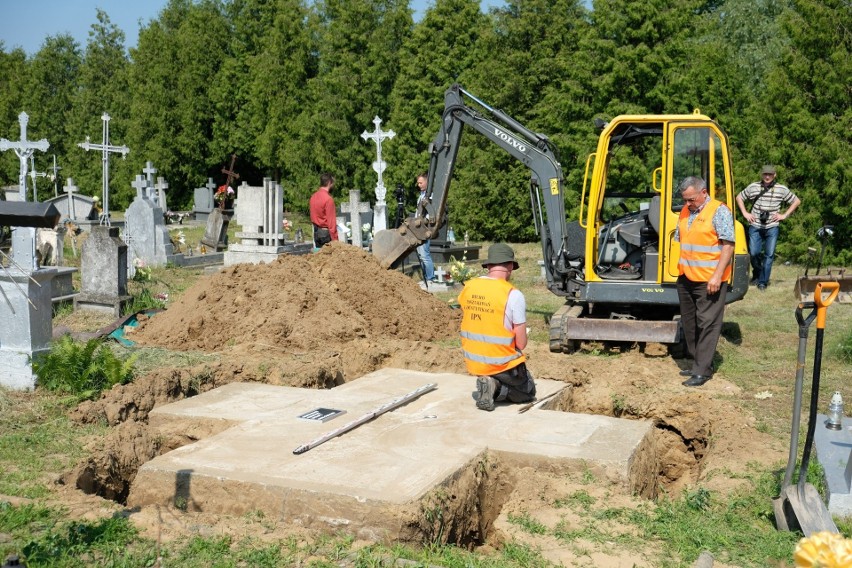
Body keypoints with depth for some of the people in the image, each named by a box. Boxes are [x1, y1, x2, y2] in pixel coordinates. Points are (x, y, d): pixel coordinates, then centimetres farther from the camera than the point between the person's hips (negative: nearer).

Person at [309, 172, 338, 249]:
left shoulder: (313, 196, 8)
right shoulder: (328, 199, -17)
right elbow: (331, 220, -18)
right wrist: (334, 239, -16)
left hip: (316, 231, 8)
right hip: (326, 232, -8)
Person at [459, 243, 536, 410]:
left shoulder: (468, 288, -3)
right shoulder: (514, 295, -19)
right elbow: (521, 343, -15)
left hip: (472, 362, 5)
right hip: (502, 364, -5)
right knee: (528, 392, 21)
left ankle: (492, 386, 0)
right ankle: (496, 388, -7)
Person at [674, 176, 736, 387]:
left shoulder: (719, 211, -10)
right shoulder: (685, 212, 12)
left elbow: (728, 245, -15)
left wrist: (717, 275, -20)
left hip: (709, 281, -8)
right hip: (686, 278, 8)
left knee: (707, 324, -3)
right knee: (689, 323, 13)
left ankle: (702, 371, -1)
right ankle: (698, 362, 24)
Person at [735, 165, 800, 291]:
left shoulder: (782, 189, 1)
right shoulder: (753, 187, 1)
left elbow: (796, 201, 11)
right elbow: (739, 197, 14)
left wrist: (784, 215, 3)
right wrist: (745, 213, 5)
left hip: (772, 227, 0)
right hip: (755, 226, 0)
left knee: (769, 255, -4)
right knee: (754, 253, -3)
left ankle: (762, 282, 4)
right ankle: (757, 273, 25)